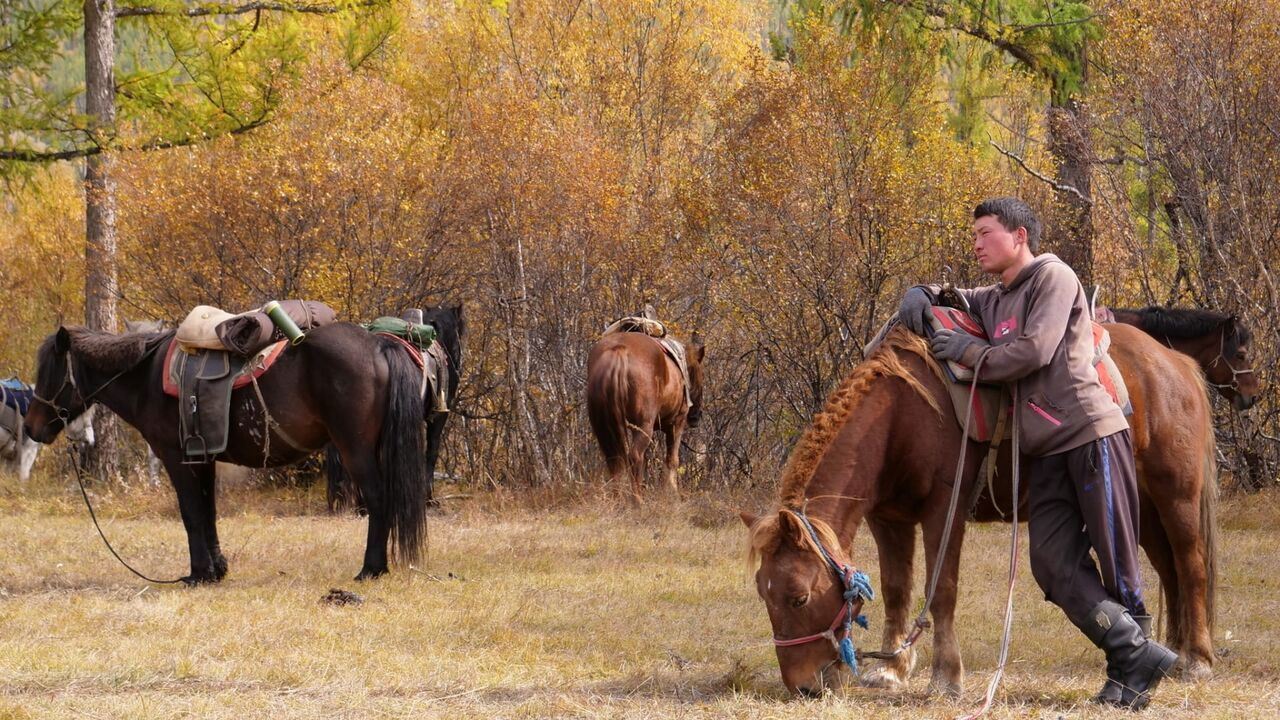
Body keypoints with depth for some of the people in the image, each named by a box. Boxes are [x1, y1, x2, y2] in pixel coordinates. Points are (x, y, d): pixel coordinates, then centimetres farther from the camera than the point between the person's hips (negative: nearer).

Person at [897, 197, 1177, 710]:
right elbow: (952, 300, 39)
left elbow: (1035, 350, -14)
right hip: (1046, 452, 8)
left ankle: (1130, 668, 4)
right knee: (1054, 564, -5)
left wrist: (970, 353, -3)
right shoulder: (994, 300, 20)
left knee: (1115, 556, -4)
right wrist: (920, 295, 15)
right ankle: (1136, 656, -7)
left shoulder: (1053, 277, -2)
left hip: (1091, 434, -8)